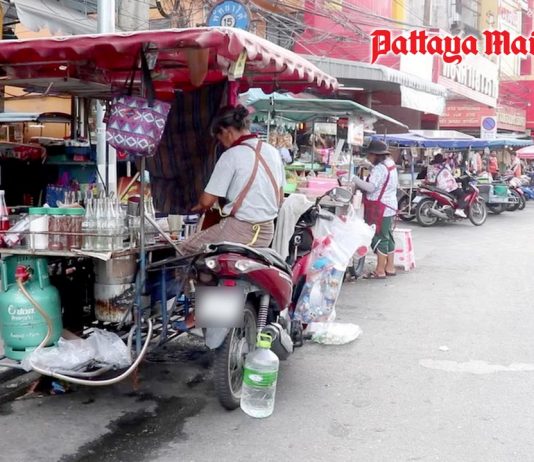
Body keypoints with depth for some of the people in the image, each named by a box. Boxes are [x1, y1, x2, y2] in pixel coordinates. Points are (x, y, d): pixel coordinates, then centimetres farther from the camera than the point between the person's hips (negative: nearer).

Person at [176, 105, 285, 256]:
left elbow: (207, 200, -11)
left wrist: (199, 207, 11)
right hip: (267, 233, 7)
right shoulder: (273, 151, 7)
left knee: (185, 250, 9)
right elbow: (280, 199, 14)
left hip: (239, 231, -7)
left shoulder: (231, 155, -12)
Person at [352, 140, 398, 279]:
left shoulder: (380, 168, -18)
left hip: (380, 209, -10)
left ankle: (380, 271, -1)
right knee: (388, 237, 15)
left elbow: (371, 187, -26)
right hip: (390, 206, 10)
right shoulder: (390, 164, 14)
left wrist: (354, 179, -23)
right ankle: (390, 267, 23)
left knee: (380, 238, -5)